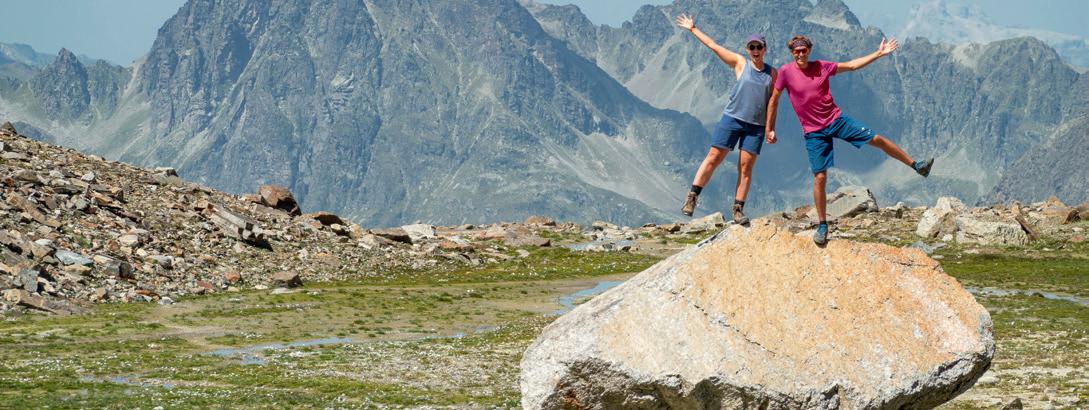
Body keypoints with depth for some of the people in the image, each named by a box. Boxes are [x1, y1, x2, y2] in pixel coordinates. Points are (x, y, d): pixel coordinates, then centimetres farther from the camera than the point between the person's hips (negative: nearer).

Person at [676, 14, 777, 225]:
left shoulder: (772, 73, 8)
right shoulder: (740, 63, 3)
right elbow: (713, 45, 5)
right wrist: (693, 29, 6)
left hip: (756, 126, 1)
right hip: (732, 119, -1)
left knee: (745, 167, 0)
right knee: (713, 158, -5)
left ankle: (738, 210, 3)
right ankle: (692, 197, -1)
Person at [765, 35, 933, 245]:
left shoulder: (821, 67, -2)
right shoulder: (786, 72, -9)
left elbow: (852, 65, 7)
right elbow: (774, 100, 1)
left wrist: (879, 53, 2)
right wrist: (769, 129, 4)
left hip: (836, 120, 2)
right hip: (814, 132, -2)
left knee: (877, 139, 1)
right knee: (819, 177, -6)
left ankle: (916, 166, 18)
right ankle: (822, 225, 7)